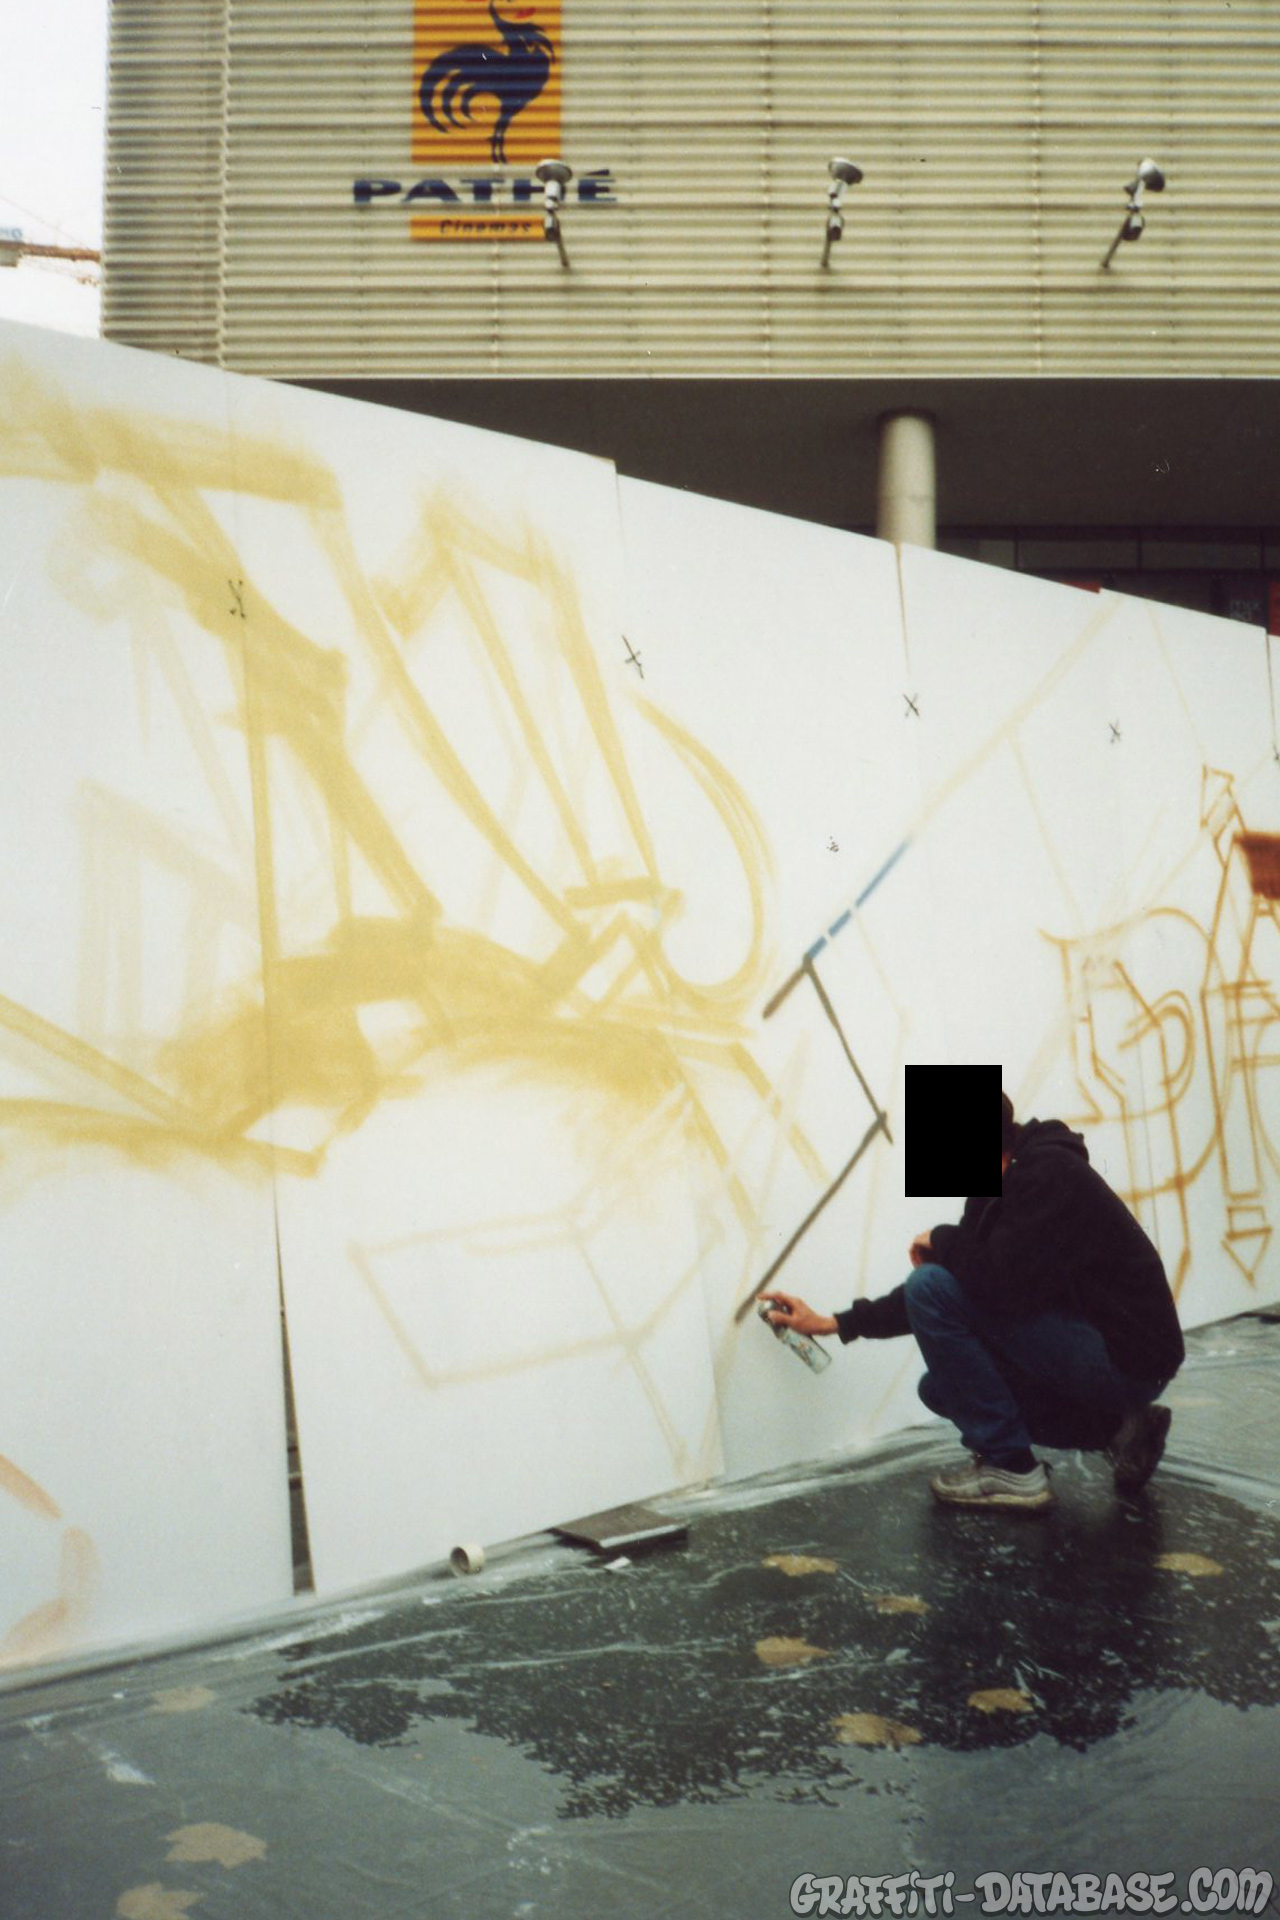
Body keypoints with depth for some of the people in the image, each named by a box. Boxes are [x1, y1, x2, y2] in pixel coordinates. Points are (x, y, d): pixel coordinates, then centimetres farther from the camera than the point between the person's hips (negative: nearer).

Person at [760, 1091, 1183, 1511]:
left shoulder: (1049, 1174, -21)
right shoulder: (998, 1192, 8)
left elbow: (1000, 1284, -30)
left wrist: (941, 1243, -7)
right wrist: (836, 1323, 15)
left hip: (1127, 1362, -10)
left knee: (933, 1287, -15)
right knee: (944, 1387, 16)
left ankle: (1010, 1468, -5)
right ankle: (1117, 1429, 12)